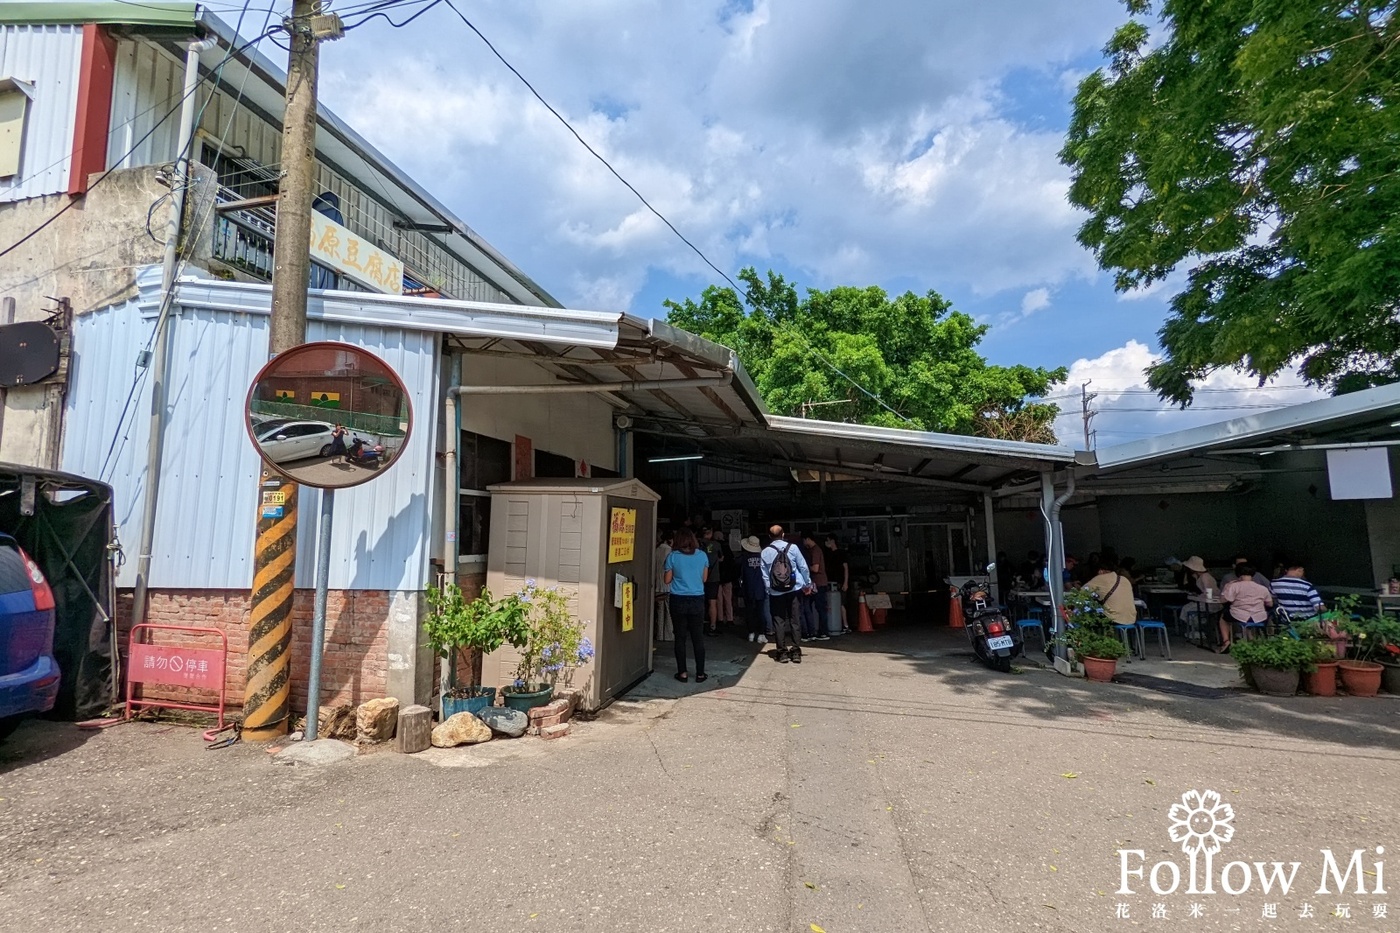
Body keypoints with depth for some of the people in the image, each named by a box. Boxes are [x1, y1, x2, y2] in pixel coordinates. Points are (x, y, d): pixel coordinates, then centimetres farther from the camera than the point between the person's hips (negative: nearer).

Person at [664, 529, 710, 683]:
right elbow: (704, 578, 8)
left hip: (678, 601, -1)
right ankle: (700, 674, 13)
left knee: (680, 637, 8)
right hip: (697, 600, 1)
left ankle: (682, 673, 13)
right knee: (698, 638, 8)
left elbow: (667, 580, 0)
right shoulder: (702, 555, -2)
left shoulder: (673, 557, -7)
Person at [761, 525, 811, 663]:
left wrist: (768, 589, 9)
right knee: (794, 620, 8)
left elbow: (765, 574, 1)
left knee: (779, 621, 8)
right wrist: (808, 584, 10)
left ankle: (782, 652, 8)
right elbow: (803, 567, 0)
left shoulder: (765, 552, -2)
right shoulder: (792, 547, -3)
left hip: (775, 592, 0)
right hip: (793, 589, 0)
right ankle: (796, 651, 8)